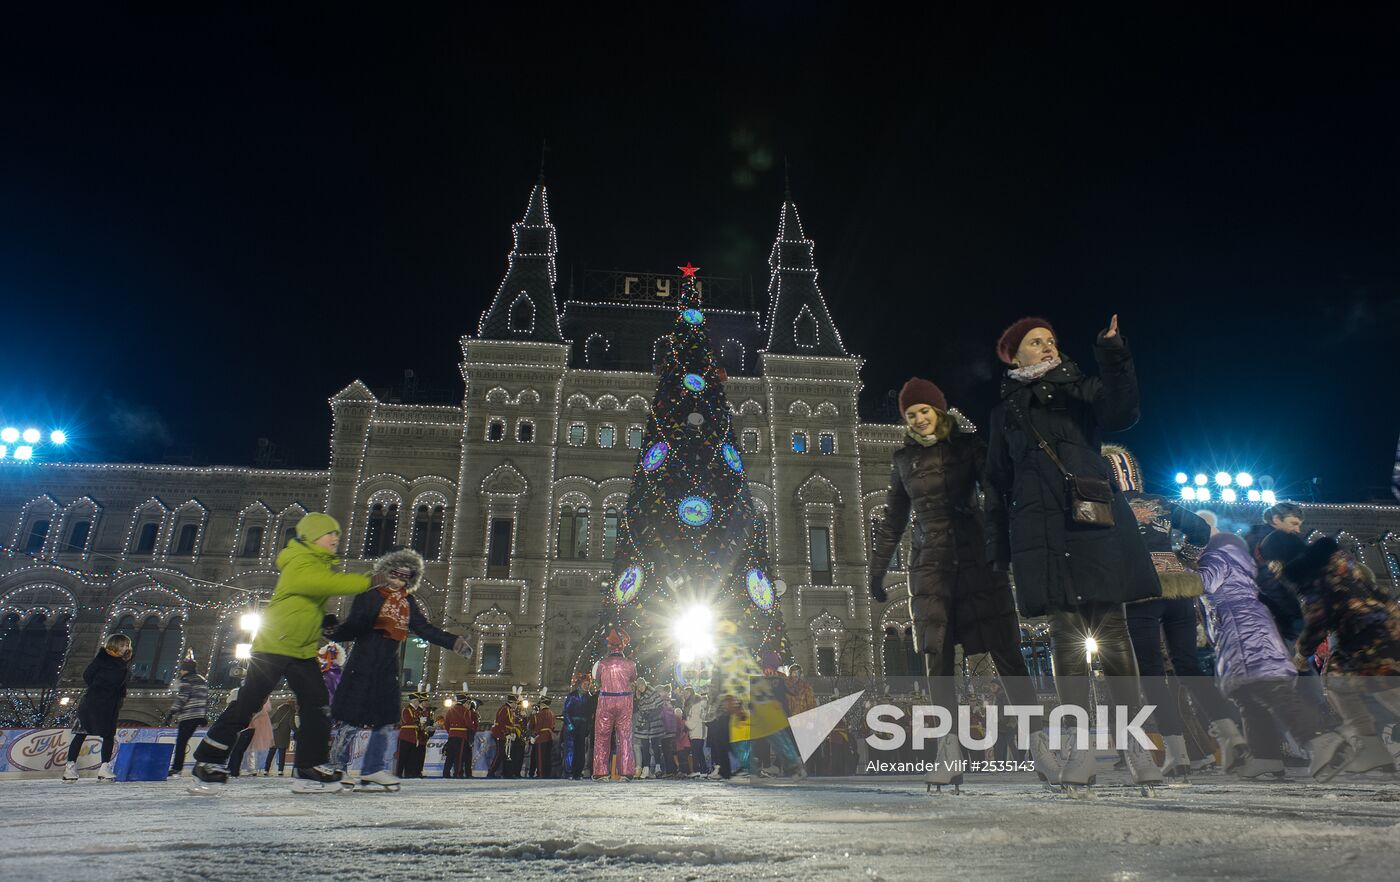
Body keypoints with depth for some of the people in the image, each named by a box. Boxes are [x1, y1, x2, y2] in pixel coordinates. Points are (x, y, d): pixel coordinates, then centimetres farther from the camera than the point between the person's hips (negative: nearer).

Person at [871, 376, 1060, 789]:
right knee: (937, 660, -2)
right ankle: (950, 757, 2)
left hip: (976, 559, -2)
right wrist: (877, 570, 18)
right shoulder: (904, 460, 13)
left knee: (1007, 653, -4)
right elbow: (891, 522, 19)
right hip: (929, 567, 2)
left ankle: (1039, 747, 2)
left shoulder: (967, 444, 5)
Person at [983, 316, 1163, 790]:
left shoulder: (1081, 389, 17)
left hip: (1095, 521, 0)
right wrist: (998, 547, 8)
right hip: (1041, 530, 0)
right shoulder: (1005, 411, 18)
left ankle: (1134, 739, 4)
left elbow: (1121, 413, -6)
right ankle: (1081, 746, 3)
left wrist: (1114, 358, -20)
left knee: (1111, 629, -3)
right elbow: (998, 484, 15)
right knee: (1066, 634, -2)